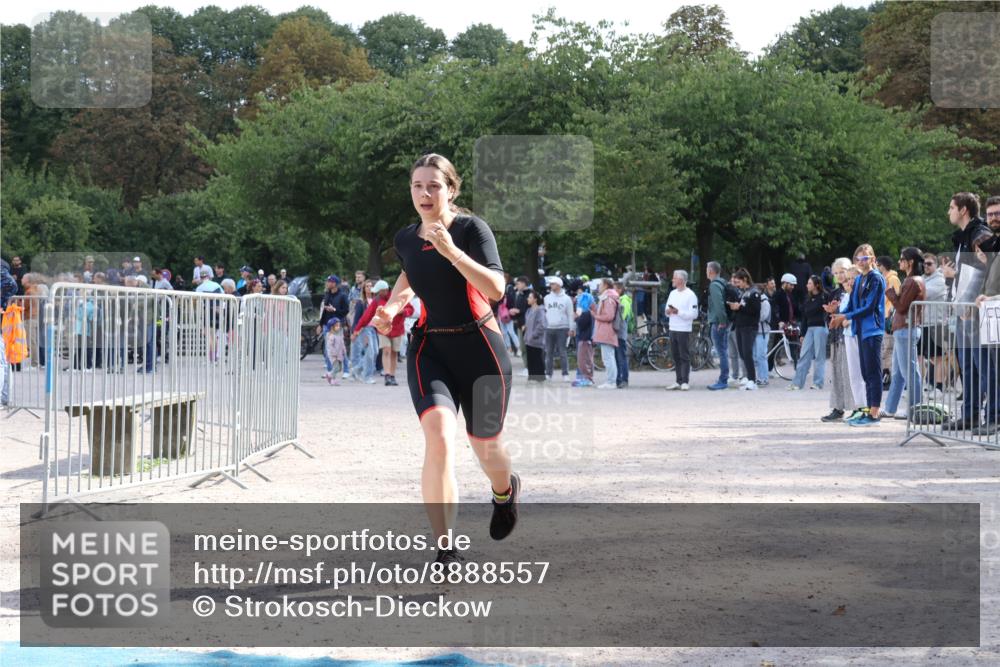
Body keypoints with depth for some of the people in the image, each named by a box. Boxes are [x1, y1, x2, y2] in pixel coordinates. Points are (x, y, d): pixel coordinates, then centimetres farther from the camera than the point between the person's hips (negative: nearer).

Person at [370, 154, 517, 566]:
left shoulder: (472, 228, -11)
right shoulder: (405, 239, 4)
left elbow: (496, 289, -24)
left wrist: (452, 251, -32)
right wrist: (392, 306, 11)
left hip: (479, 346, -2)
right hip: (429, 347, 2)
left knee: (485, 445, 12)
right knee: (439, 435, -22)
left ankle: (505, 491, 52)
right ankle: (446, 549, -21)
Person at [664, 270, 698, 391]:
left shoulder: (690, 295, -8)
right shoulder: (672, 293, 15)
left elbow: (694, 314, -14)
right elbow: (667, 309, 20)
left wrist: (678, 312, -20)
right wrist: (668, 311, -3)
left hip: (684, 330, -7)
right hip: (673, 329, 7)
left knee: (685, 357, -5)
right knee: (676, 357, 9)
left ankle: (685, 382, -3)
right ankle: (678, 381, 14)